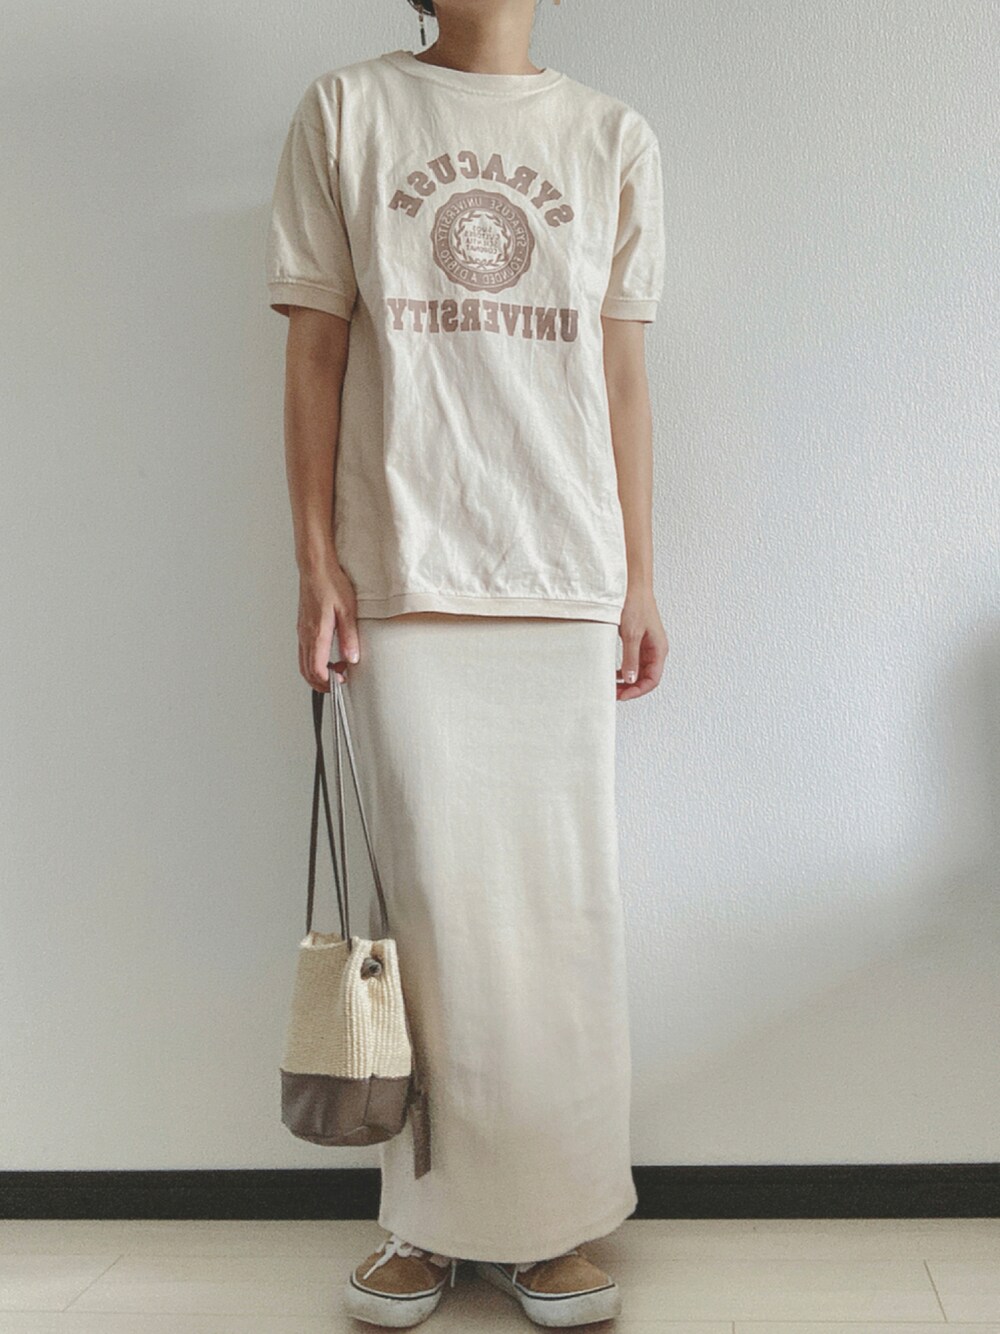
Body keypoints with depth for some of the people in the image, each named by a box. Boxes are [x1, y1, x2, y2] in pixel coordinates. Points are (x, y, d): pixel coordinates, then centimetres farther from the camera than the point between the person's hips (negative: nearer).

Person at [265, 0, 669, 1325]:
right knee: (435, 897, 0)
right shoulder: (347, 110, 9)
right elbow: (315, 350, 6)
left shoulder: (614, 137, 13)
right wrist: (317, 562, -1)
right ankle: (431, 1217, 16)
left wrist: (641, 579, 6)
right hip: (403, 572, -1)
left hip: (565, 575, 2)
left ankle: (552, 1220, 17)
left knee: (565, 902, 2)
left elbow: (624, 373, 11)